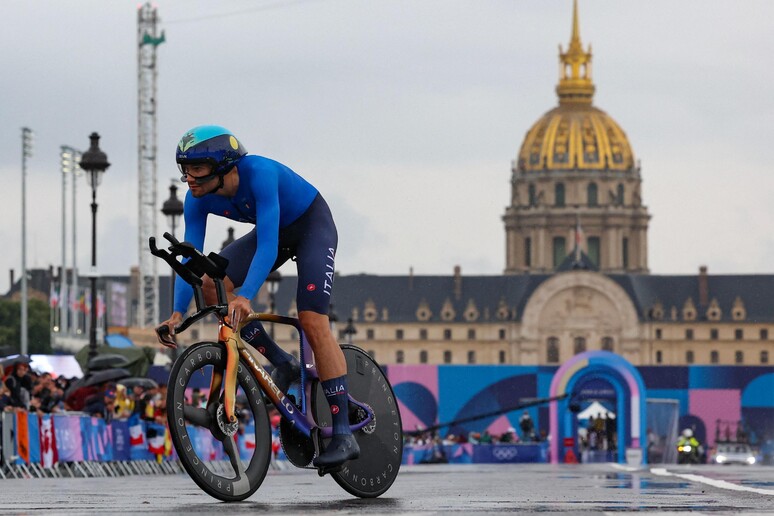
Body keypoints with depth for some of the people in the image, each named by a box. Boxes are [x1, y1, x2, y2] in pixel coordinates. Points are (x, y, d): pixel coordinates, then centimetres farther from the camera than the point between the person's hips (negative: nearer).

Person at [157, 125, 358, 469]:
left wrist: (245, 297, -55)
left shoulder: (259, 173, -37)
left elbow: (267, 245, -43)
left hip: (312, 225, -6)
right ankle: (282, 364, -2)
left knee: (313, 322, -21)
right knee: (212, 284, -17)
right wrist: (178, 312, -32)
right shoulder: (198, 200, -18)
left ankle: (343, 436, -20)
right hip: (275, 232, 6)